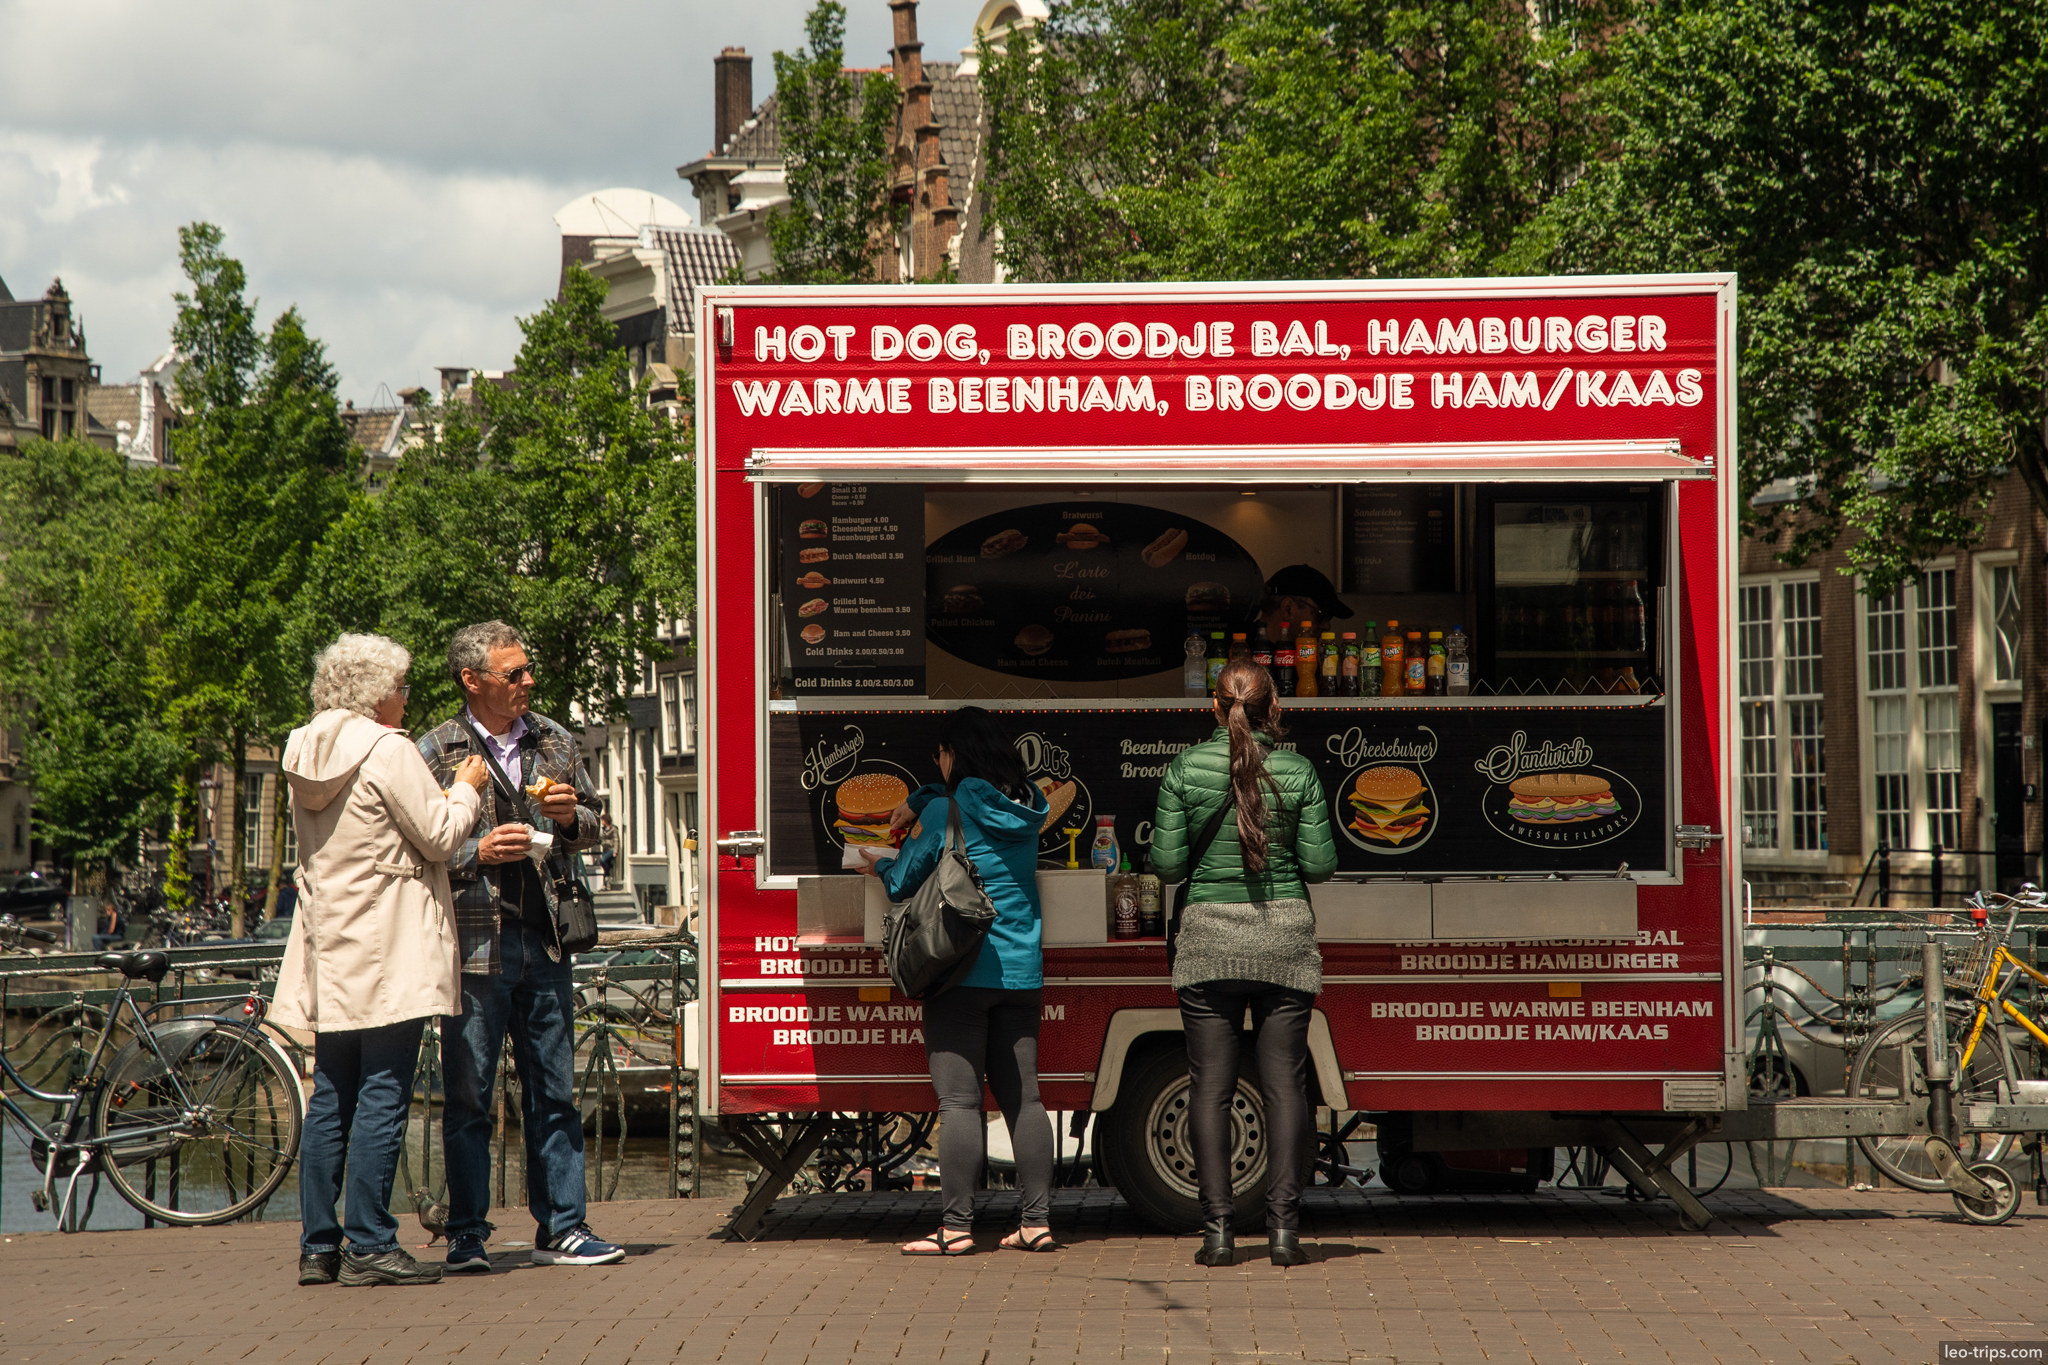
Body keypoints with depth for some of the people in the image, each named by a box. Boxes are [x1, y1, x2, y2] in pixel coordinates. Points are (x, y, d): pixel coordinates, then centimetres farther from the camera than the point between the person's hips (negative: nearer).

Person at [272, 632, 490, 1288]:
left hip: (331, 951, 8)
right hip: (390, 957, -8)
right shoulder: (388, 752, -11)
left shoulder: (308, 756, 13)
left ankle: (318, 1246, 11)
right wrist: (465, 790, 9)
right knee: (383, 1098, -6)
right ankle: (369, 1246, -8)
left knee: (330, 1101, 10)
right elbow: (438, 837, -9)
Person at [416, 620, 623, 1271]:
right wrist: (475, 853, -18)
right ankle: (467, 1235, 8)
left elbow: (593, 823, 21)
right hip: (474, 943, -4)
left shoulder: (554, 740, 12)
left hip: (545, 944, 4)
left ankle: (561, 1228, 12)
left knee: (554, 1095, 6)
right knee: (468, 1099, 1)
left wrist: (571, 816, 0)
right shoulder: (437, 751, -3)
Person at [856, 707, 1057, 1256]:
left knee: (958, 1100, -6)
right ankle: (1036, 1220, 6)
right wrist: (920, 802, 31)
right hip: (1021, 973, 6)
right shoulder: (1024, 810, 9)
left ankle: (956, 1226, -8)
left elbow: (905, 882, 1)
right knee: (1022, 1097, 8)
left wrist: (881, 866, 21)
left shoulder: (946, 813, -9)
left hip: (962, 972, -6)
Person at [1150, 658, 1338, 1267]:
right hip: (1284, 931, 0)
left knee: (1210, 1086, 3)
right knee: (1284, 1084, 3)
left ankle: (1218, 1231, -1)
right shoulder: (1298, 770, -2)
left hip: (1209, 933, 0)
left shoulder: (1185, 768, -2)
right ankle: (1283, 1227, -2)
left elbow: (1167, 863, -3)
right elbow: (1320, 864, -3)